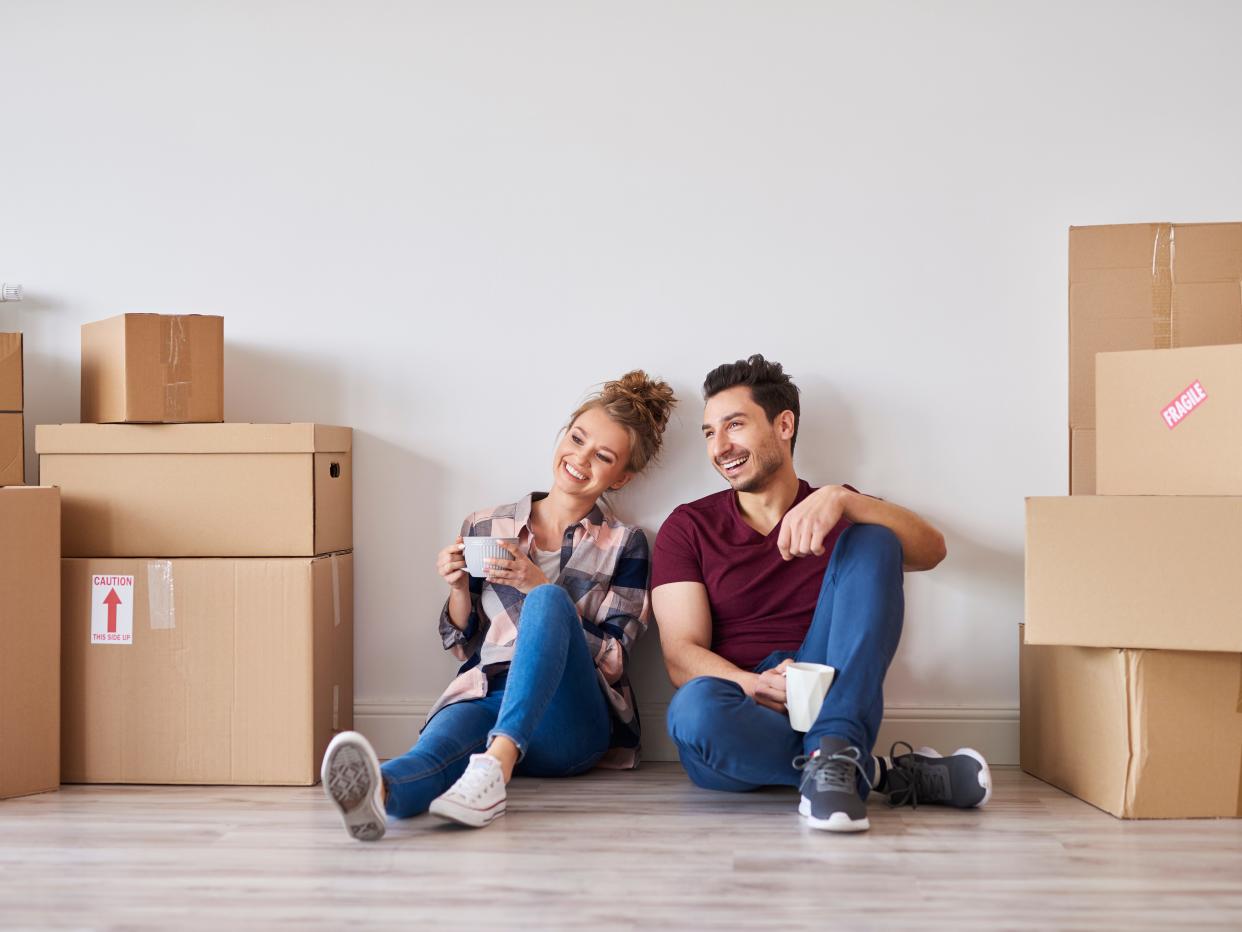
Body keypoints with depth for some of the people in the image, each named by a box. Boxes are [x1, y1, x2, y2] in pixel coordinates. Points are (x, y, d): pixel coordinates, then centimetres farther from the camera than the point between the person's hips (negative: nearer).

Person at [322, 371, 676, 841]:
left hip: (569, 719, -1)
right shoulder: (484, 527, 17)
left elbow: (612, 659, 2)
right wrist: (458, 587, 0)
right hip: (484, 697, 2)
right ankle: (380, 790, -72)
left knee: (549, 599, -31)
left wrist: (539, 588, -8)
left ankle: (497, 762, -52)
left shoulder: (624, 544, 12)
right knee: (437, 749, -36)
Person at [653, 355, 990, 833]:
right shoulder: (688, 528, 9)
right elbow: (681, 655, -3)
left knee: (871, 543, -16)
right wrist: (754, 686, -24)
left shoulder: (837, 514, 12)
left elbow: (930, 551, -9)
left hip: (832, 703, 1)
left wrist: (841, 499, -26)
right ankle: (886, 774, -23)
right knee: (696, 707, -37)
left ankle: (832, 754, -32)